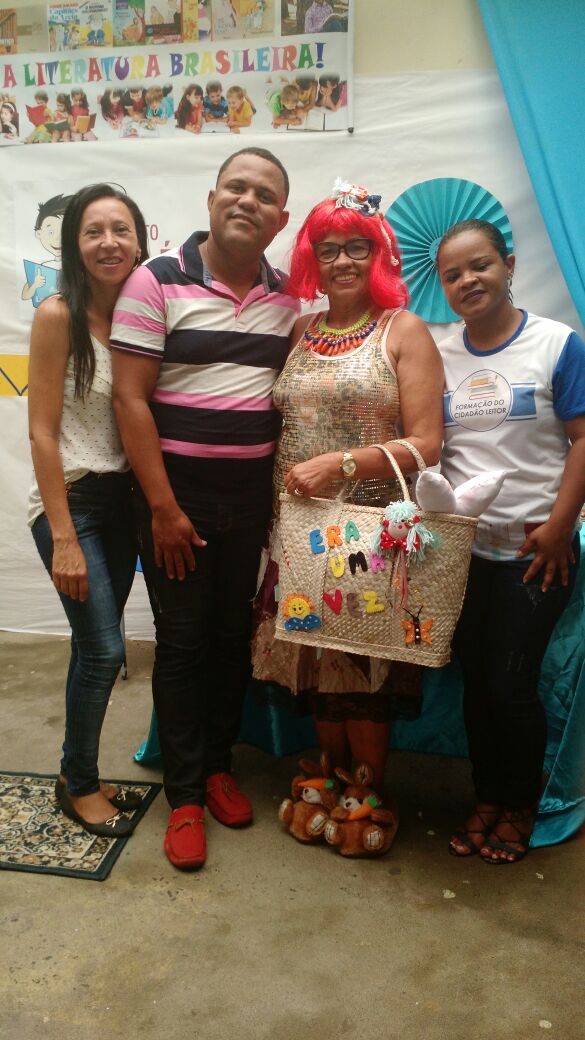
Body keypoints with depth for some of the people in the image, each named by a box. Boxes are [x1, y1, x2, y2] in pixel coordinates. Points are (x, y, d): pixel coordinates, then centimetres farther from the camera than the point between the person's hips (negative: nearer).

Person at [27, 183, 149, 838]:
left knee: (95, 646, 11)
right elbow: (42, 434, -13)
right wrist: (65, 539, -16)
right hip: (68, 500, -5)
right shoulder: (58, 316, -10)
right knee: (104, 648, -4)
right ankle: (79, 786, 19)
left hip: (121, 499, 5)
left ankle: (80, 776, 30)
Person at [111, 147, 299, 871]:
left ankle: (217, 764, 31)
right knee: (181, 639, 4)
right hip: (175, 491, -4)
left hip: (251, 492, 4)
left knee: (233, 633, 12)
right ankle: (185, 794, 19)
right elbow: (130, 398, -11)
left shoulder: (285, 299, 7)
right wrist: (163, 507, -15)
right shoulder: (157, 281, -7)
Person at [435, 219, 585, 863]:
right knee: (475, 681, 11)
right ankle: (486, 799, 32)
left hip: (533, 551, -3)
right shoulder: (440, 357, 5)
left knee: (510, 684, 0)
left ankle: (520, 807, 26)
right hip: (460, 549, 4)